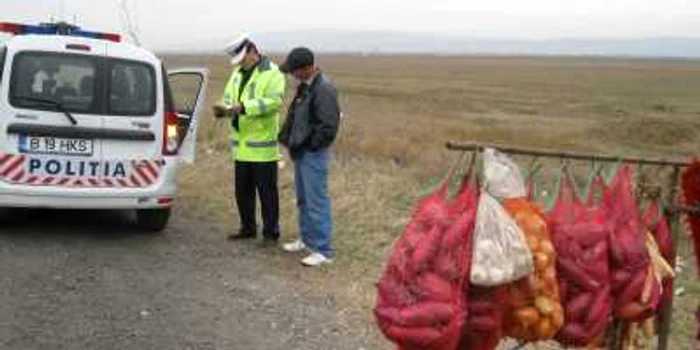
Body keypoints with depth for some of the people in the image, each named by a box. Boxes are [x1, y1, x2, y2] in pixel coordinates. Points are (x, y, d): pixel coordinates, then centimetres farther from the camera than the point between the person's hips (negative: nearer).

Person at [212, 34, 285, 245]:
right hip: (241, 146, 8)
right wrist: (224, 109, -7)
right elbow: (228, 98, 17)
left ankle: (271, 233, 10)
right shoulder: (238, 73, 16)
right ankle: (248, 228, 29)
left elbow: (274, 101, -23)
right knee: (242, 191, 15)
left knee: (267, 192, 0)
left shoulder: (272, 73, -10)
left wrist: (244, 107, -32)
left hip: (263, 146, -8)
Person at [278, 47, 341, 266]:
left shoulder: (324, 89, -20)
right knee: (303, 199, 20)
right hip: (301, 152, 10)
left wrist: (311, 144, -15)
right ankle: (307, 239, 35)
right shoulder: (305, 86, 10)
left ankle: (323, 250, 1)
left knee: (317, 202, -6)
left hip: (313, 154, -10)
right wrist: (288, 138, 12)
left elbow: (329, 125, -24)